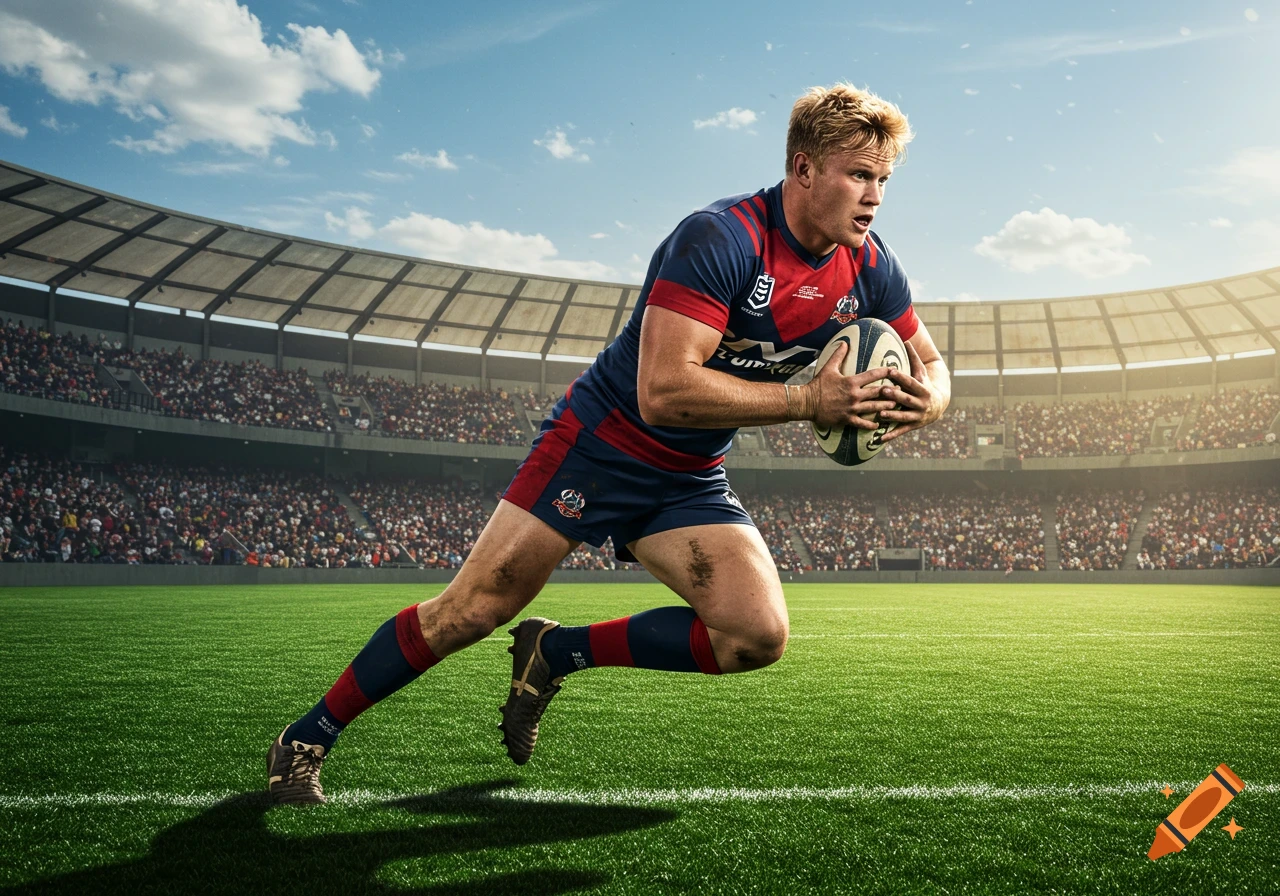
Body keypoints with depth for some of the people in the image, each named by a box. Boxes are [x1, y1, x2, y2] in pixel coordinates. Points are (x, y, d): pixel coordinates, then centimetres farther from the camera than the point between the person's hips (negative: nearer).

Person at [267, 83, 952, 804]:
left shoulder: (869, 267, -2)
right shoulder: (719, 238, -24)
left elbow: (930, 364, 10)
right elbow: (663, 390, -33)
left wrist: (921, 398, -15)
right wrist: (810, 400, -32)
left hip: (692, 481, 6)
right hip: (601, 445, -6)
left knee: (759, 637, -13)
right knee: (473, 610, -7)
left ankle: (558, 652, 7)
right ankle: (306, 740, 15)